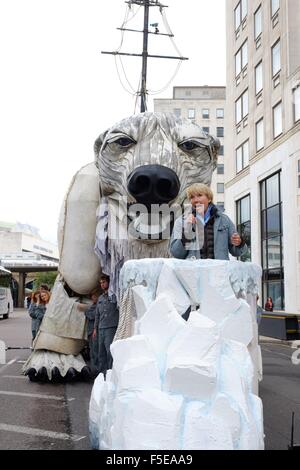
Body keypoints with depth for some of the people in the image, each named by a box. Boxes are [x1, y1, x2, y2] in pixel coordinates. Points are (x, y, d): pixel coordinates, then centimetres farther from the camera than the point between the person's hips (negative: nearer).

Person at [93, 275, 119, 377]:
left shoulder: (114, 296, -2)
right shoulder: (100, 298, 19)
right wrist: (95, 328, 19)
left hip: (111, 327, -7)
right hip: (101, 329, 7)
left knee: (110, 351, -11)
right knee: (101, 352, 8)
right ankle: (101, 371, 15)